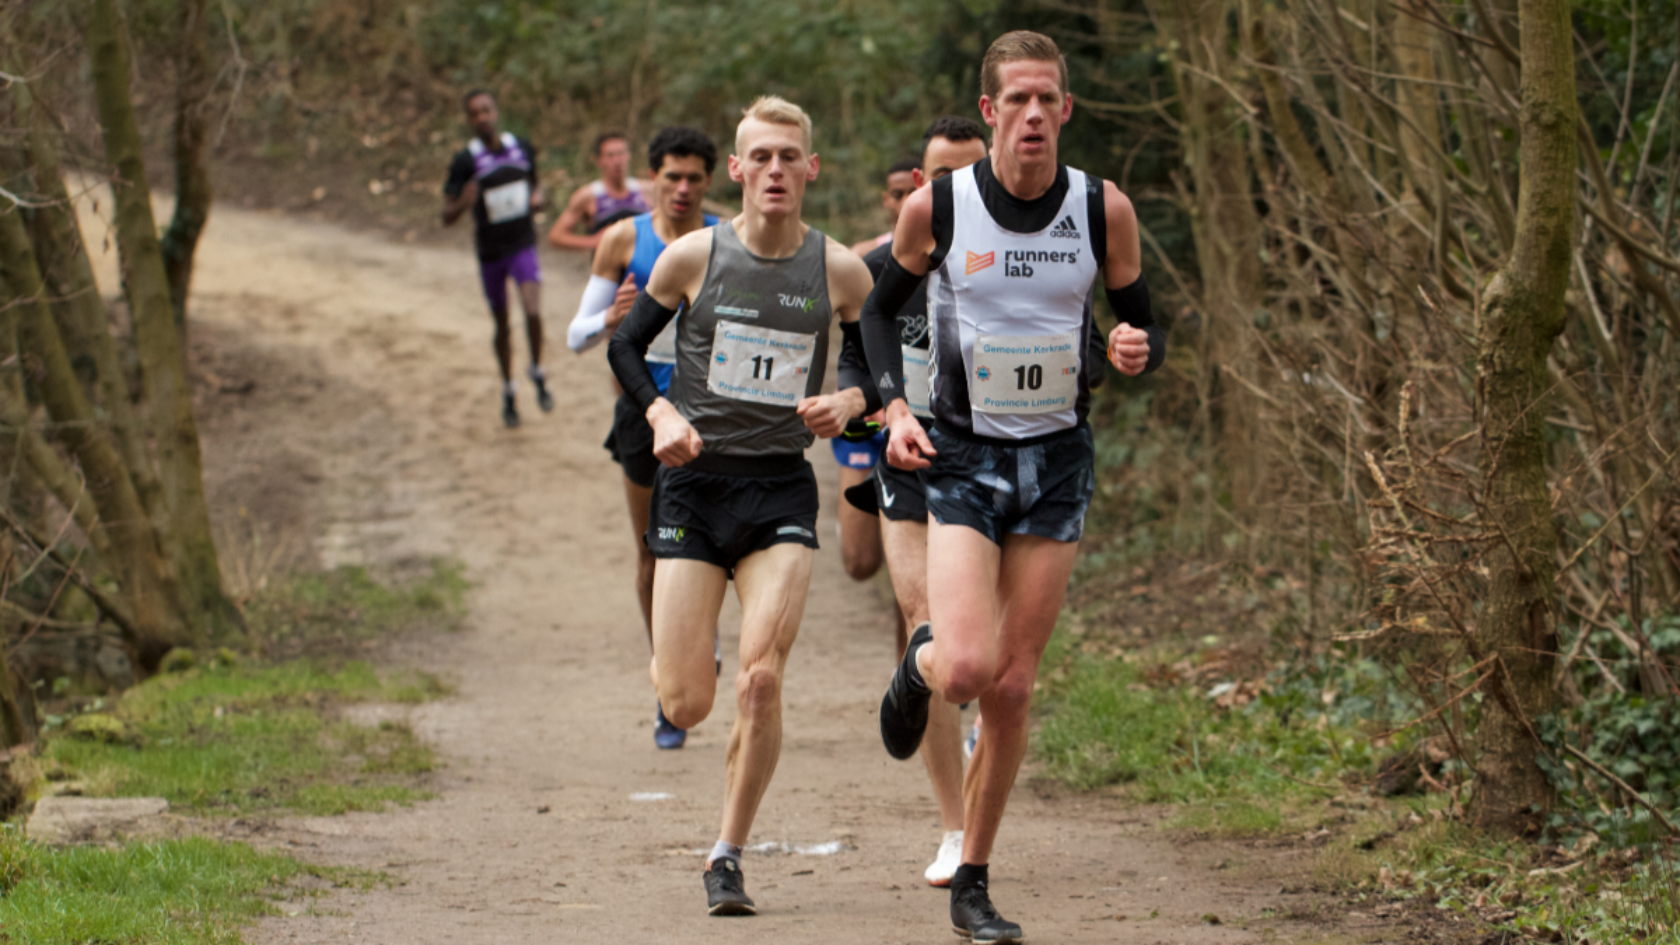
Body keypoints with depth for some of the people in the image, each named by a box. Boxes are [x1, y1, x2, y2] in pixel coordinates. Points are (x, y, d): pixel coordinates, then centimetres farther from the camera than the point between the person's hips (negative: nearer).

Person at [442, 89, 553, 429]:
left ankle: (538, 373, 6)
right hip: (490, 250, 0)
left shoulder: (522, 147, -3)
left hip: (523, 244, 1)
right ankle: (509, 392, 31)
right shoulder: (465, 161, -13)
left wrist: (538, 197, -7)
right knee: (502, 324, 12)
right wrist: (463, 203, -36)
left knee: (533, 311, -20)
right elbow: (447, 217, -13)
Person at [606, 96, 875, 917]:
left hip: (782, 487, 0)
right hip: (696, 482, 0)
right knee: (685, 706, -4)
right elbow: (625, 346, 8)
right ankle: (676, 658, 37)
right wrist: (660, 412, -10)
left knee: (760, 679, -16)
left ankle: (728, 856, 0)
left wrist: (848, 404, -11)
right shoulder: (693, 258, -3)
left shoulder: (840, 272, -1)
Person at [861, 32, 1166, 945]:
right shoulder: (935, 207, -9)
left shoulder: (1104, 209, -5)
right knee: (966, 668, -19)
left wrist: (1139, 349, -17)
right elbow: (881, 308, 7)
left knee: (1012, 688, 4)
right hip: (961, 458, -2)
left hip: (1057, 460, 2)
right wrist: (895, 408, -7)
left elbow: (1142, 323, 7)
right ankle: (919, 663, 20)